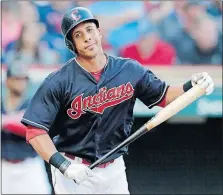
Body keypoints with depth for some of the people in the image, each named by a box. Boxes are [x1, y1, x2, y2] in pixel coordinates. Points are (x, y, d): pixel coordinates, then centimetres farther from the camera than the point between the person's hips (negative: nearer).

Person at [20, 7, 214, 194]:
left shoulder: (129, 70, -2)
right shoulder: (58, 83, -15)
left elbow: (163, 96, 10)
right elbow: (36, 131, -16)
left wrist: (191, 86, -9)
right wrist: (64, 166, -27)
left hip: (114, 169, 4)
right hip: (73, 169, -4)